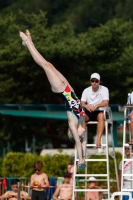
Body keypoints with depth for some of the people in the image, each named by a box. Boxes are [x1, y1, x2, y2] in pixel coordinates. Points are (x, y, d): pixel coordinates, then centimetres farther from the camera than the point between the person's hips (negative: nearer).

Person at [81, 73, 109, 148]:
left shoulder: (104, 89, -1)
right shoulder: (86, 90, 7)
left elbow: (106, 103, -14)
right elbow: (82, 103, -1)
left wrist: (96, 106, -33)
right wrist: (86, 106, -27)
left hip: (100, 111, -3)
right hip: (89, 113, 3)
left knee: (101, 116, -39)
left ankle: (99, 140, -45)